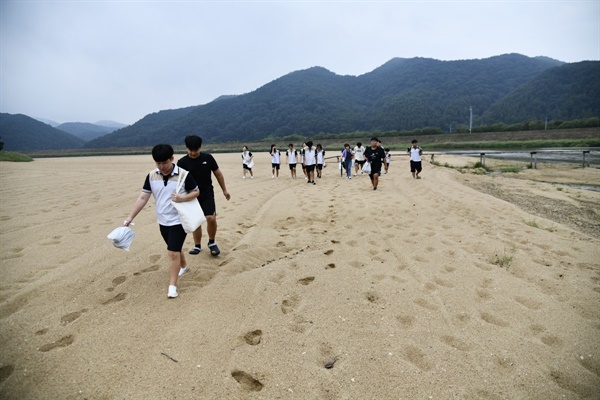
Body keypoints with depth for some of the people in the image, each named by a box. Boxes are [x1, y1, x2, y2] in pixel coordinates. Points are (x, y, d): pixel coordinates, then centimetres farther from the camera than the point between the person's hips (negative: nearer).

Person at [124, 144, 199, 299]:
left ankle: (172, 286, 3)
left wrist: (183, 198, -24)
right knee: (175, 249, 22)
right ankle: (183, 266, 49)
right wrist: (130, 217, -3)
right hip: (163, 221, 5)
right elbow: (143, 198, 0)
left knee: (172, 253, -9)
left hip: (178, 220, -5)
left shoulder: (184, 174, -15)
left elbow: (196, 192, -4)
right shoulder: (151, 176, -3)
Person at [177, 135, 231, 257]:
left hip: (207, 194, -1)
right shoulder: (182, 162, -7)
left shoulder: (208, 158, -5)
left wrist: (224, 190, 10)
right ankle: (197, 246, 28)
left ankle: (212, 242, 10)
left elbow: (218, 174, 6)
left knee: (211, 218, -14)